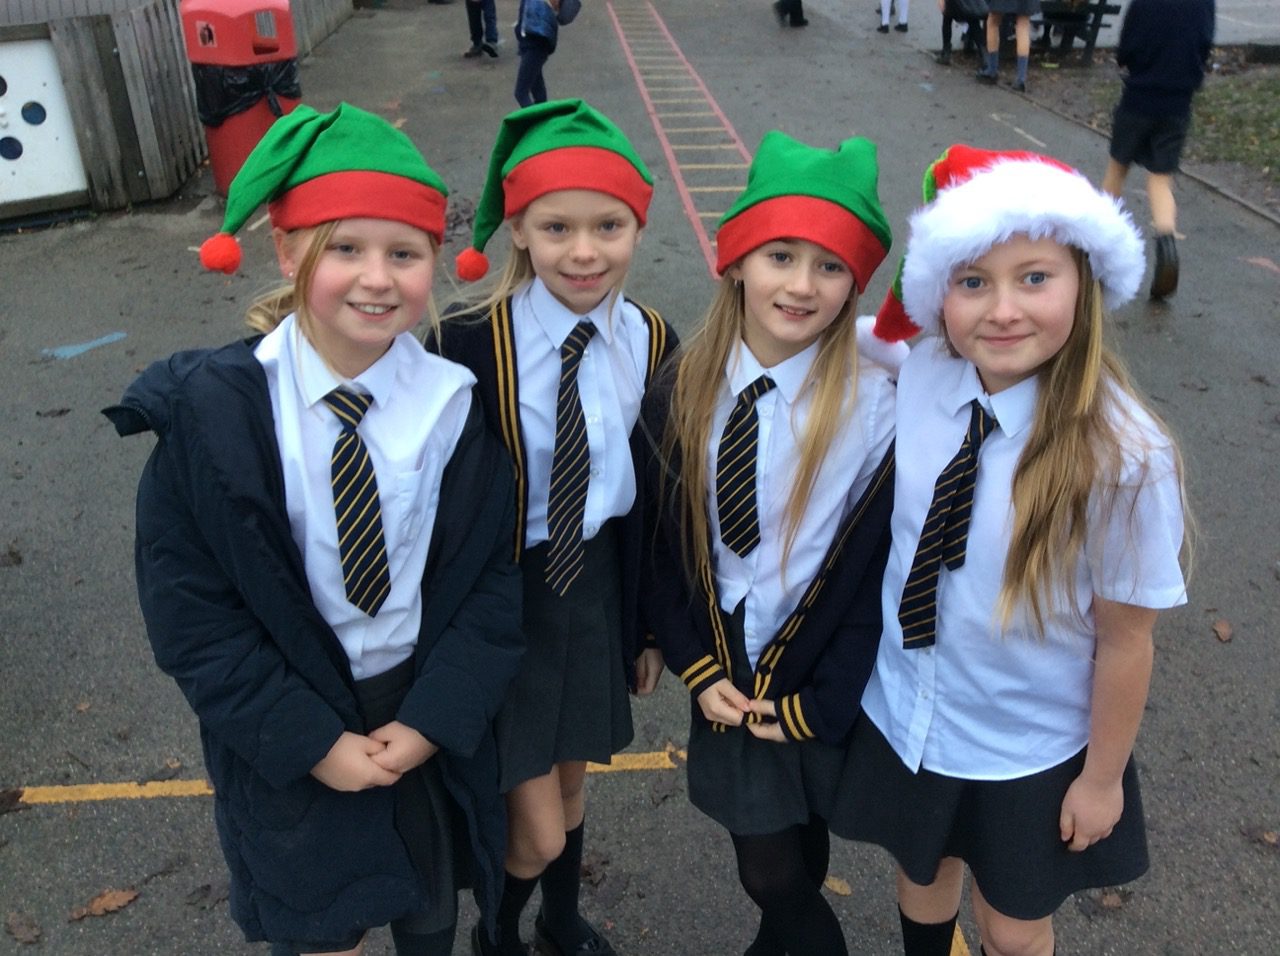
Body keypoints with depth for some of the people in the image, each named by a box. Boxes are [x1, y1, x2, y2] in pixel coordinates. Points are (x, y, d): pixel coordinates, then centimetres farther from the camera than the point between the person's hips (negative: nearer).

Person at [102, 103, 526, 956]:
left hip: (432, 720, 2)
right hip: (289, 735, -1)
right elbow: (188, 605, -13)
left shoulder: (453, 400, -14)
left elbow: (494, 573, -8)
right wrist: (313, 742, -15)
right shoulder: (209, 410, -17)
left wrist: (434, 719, -15)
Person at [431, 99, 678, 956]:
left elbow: (655, 494, 4)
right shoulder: (471, 343, -21)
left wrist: (650, 625, 10)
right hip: (504, 594, -4)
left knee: (571, 784, 25)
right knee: (537, 834, 6)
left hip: (598, 585, 4)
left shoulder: (650, 341, -7)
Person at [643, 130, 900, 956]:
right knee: (767, 868, 14)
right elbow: (664, 543, 1)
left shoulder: (875, 408, -16)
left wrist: (816, 704, -10)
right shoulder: (682, 396, -7)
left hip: (820, 683, -2)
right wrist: (697, 669, -5)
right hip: (724, 677, 2)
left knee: (799, 852, 16)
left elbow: (875, 571, -12)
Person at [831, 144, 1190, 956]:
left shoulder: (1123, 457, -27)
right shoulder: (919, 380, -19)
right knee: (924, 877, 29)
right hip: (907, 714, 3)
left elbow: (1125, 640, -16)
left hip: (1031, 752, -3)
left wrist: (1104, 777, -5)